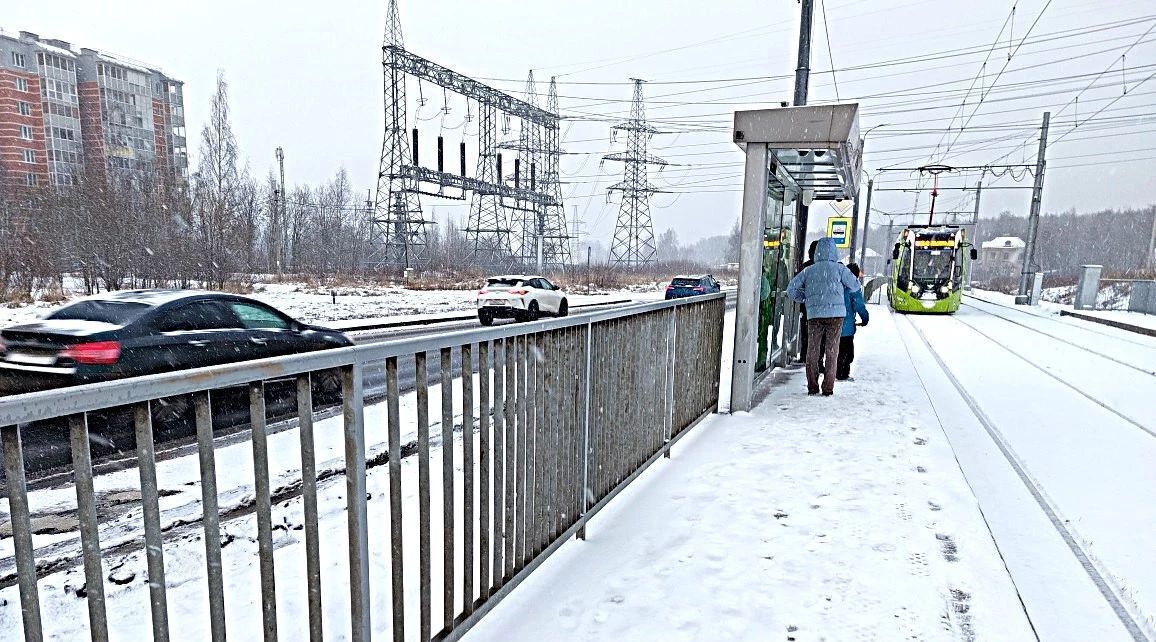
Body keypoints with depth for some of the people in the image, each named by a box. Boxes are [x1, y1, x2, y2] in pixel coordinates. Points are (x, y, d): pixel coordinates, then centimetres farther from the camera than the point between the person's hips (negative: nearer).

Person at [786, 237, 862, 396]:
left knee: (812, 351, 8)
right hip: (835, 313, -1)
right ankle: (828, 388, 5)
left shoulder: (809, 270, 6)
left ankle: (812, 387, 8)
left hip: (814, 314, 1)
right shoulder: (839, 268, 1)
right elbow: (856, 286, 6)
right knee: (832, 351, 5)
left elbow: (791, 289, 4)